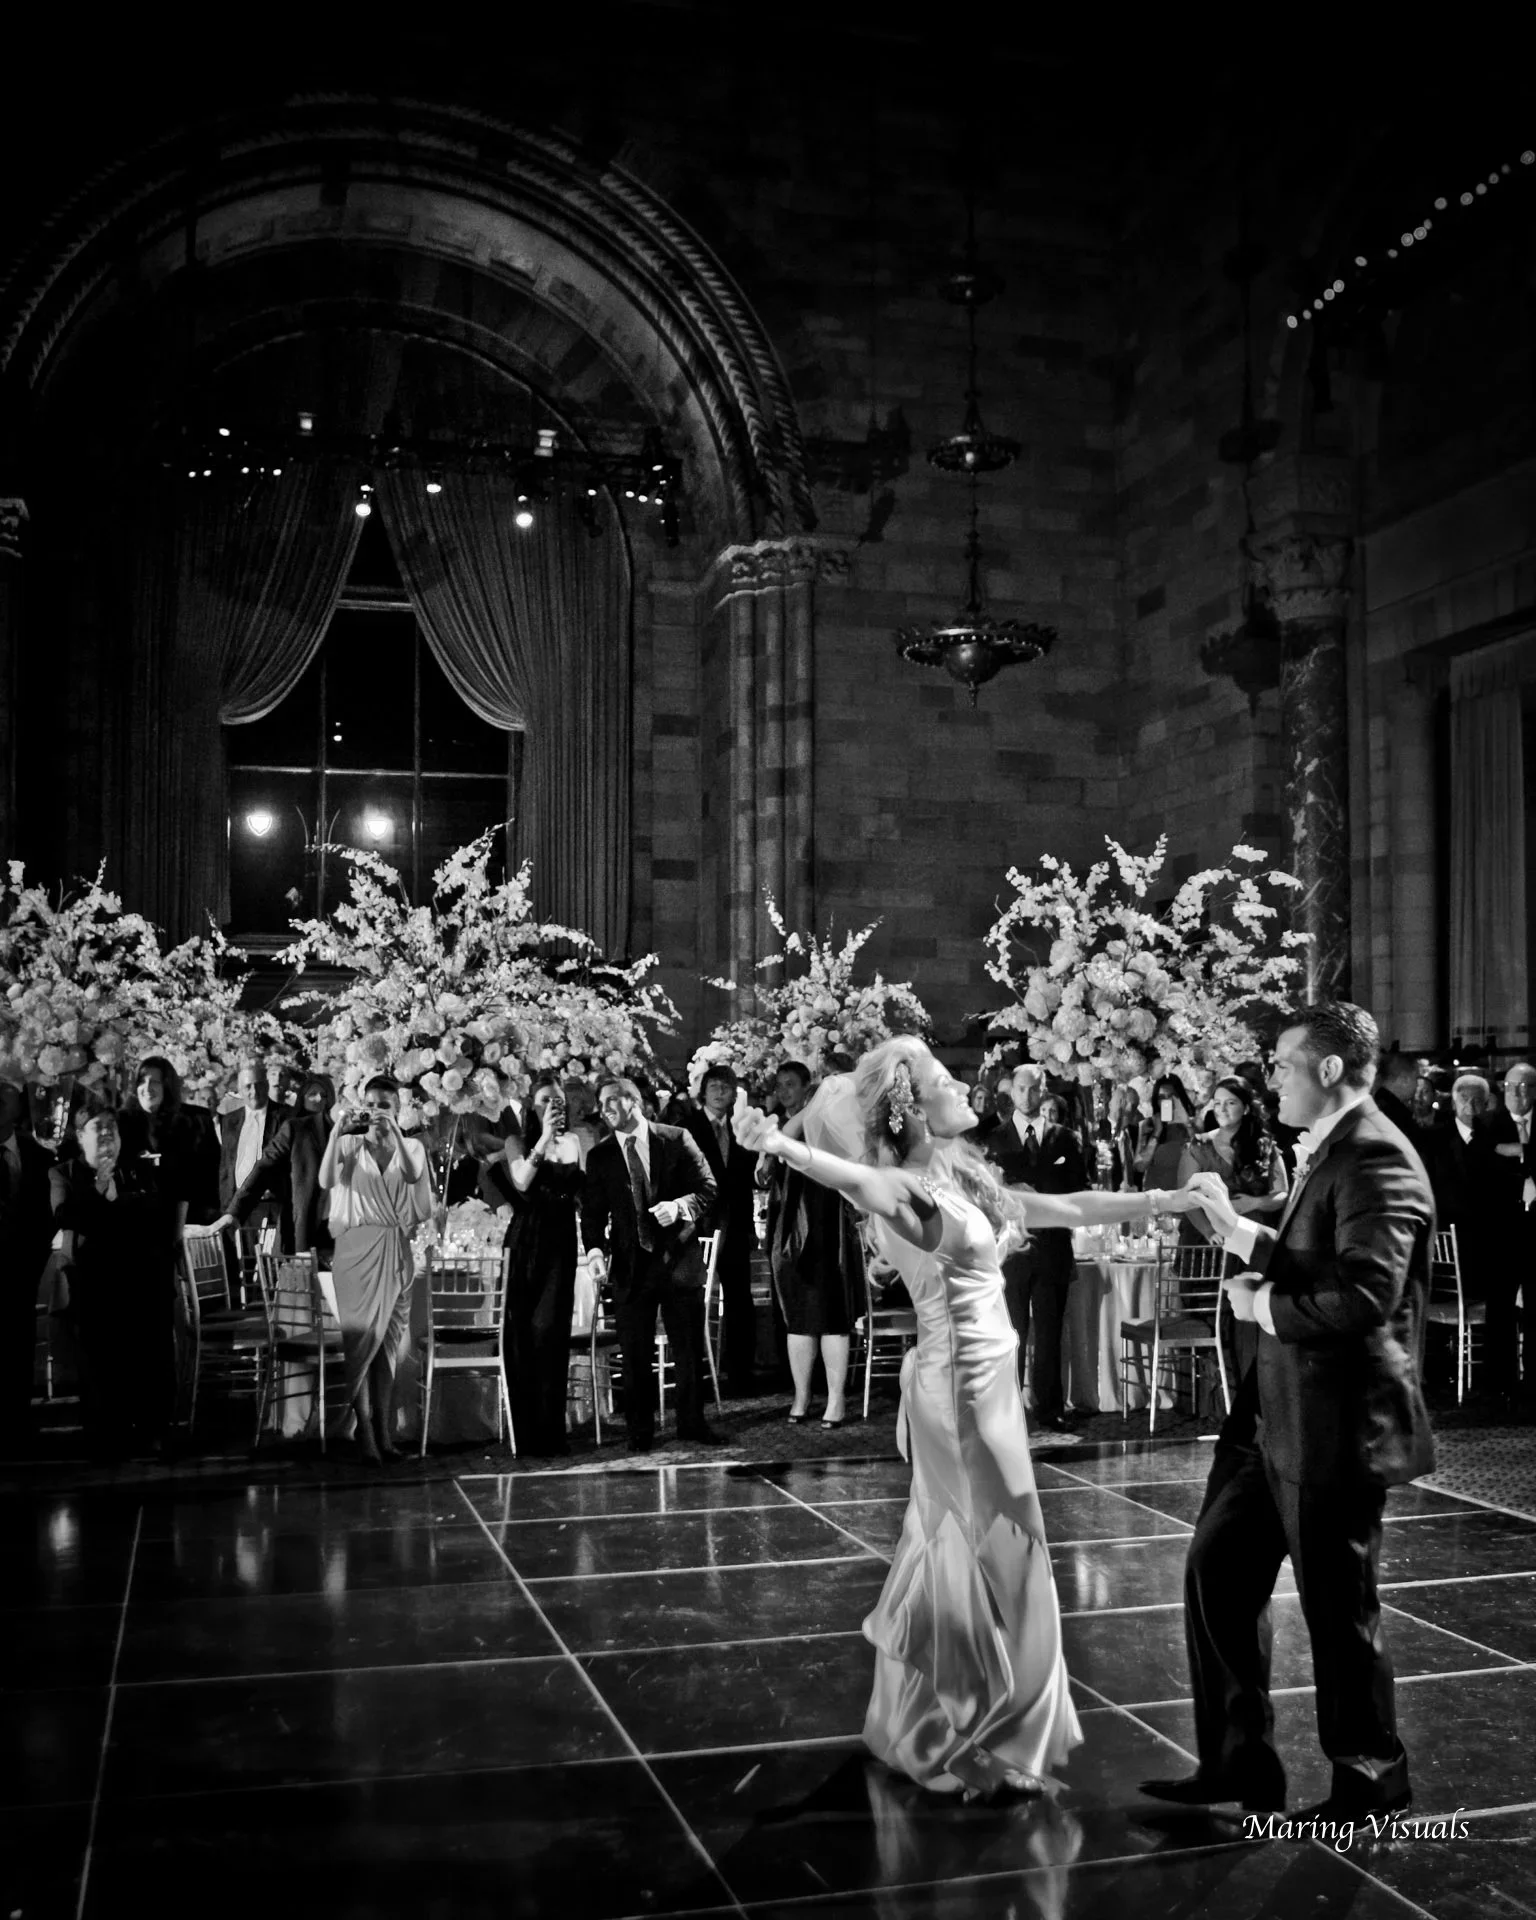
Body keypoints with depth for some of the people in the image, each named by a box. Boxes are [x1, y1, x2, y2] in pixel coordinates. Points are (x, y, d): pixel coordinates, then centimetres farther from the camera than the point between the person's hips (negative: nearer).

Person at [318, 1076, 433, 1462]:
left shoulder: (411, 1147, 10)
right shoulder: (350, 1145, 4)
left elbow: (413, 1177, -10)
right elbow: (326, 1181, -12)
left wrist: (394, 1132, -18)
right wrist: (337, 1130, -19)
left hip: (396, 1252, 2)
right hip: (356, 1248, -2)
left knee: (389, 1343, 4)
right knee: (361, 1339, -8)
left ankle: (383, 1433, 8)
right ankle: (364, 1430, -6)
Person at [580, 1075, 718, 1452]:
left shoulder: (676, 1139, 1)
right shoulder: (599, 1156, 7)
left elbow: (708, 1189, 1)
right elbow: (592, 1209, 5)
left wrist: (681, 1205, -18)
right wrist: (594, 1246, -13)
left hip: (680, 1258, -1)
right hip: (631, 1264, 1)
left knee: (690, 1349, 6)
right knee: (636, 1354, 3)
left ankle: (692, 1423, 19)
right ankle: (640, 1431, 14)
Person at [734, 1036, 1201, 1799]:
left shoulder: (961, 1179, 9)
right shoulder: (907, 1189, -16)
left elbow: (1068, 1210, 13)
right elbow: (851, 1175, -38)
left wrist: (1169, 1200, 13)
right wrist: (781, 1147, -59)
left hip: (986, 1379, 8)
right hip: (962, 1386, -8)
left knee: (964, 1552, 19)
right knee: (992, 1557, 0)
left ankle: (943, 1724, 35)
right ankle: (966, 1742, 15)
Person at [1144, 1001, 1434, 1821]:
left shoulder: (1375, 1158, -20)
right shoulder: (1329, 1152, 12)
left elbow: (1365, 1293, -30)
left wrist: (1263, 1306, -17)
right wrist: (1238, 1229, 5)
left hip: (1335, 1424, -10)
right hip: (1279, 1413, 10)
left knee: (1337, 1607, 7)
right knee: (1216, 1569, 13)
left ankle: (1370, 1778, 28)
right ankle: (1237, 1761, 26)